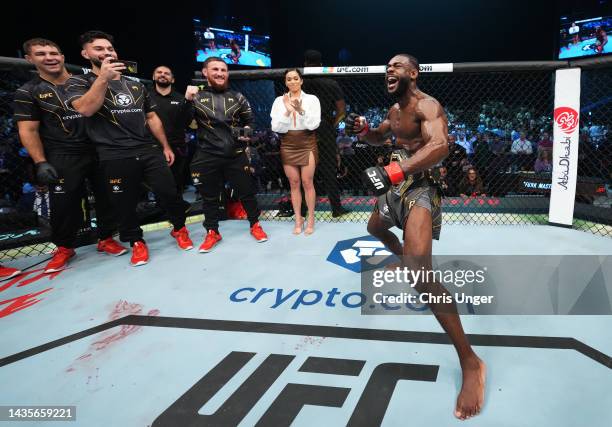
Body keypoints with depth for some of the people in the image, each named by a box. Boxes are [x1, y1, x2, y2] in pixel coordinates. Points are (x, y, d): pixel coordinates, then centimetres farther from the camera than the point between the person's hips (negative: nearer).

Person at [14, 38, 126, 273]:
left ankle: (106, 239, 22)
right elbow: (28, 130, -2)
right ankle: (64, 247, 20)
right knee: (64, 203, 0)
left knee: (106, 196, 5)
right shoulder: (28, 92, 2)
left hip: (99, 151, 3)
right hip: (63, 157, -2)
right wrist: (41, 163, -11)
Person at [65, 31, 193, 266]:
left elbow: (152, 117, 18)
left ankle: (179, 229, 21)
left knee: (169, 193, -1)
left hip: (150, 152, 3)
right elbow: (85, 109, -16)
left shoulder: (136, 85, 16)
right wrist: (103, 77, -18)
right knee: (125, 203, 5)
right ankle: (136, 242, 24)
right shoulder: (78, 82, 4)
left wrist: (166, 146, 11)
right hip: (115, 157, -3)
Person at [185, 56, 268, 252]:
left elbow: (249, 120, 19)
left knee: (246, 191, 8)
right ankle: (212, 232, 26)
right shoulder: (196, 96, 0)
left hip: (236, 155, 1)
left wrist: (246, 132, 0)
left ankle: (255, 225, 27)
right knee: (209, 196, 10)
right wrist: (187, 101, -19)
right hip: (207, 157, -1)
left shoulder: (236, 97, 7)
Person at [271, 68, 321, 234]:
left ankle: (311, 219, 12)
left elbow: (314, 124, -10)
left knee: (307, 182, 0)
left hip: (307, 144, -2)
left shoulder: (311, 99, -1)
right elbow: (276, 127, -4)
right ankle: (298, 219, 18)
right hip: (287, 145, 2)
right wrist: (287, 112, -17)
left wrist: (301, 110, -22)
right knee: (294, 183, 7)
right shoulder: (279, 101, 3)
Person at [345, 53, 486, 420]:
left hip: (419, 187, -10)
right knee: (376, 228, 35)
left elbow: (440, 146, -36)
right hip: (397, 186, 10)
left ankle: (471, 363, -18)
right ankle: (404, 261, 66)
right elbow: (380, 137, 30)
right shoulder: (395, 110, 14)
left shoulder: (427, 106, -17)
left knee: (421, 276, -27)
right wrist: (363, 130, 5)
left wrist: (391, 171, -48)